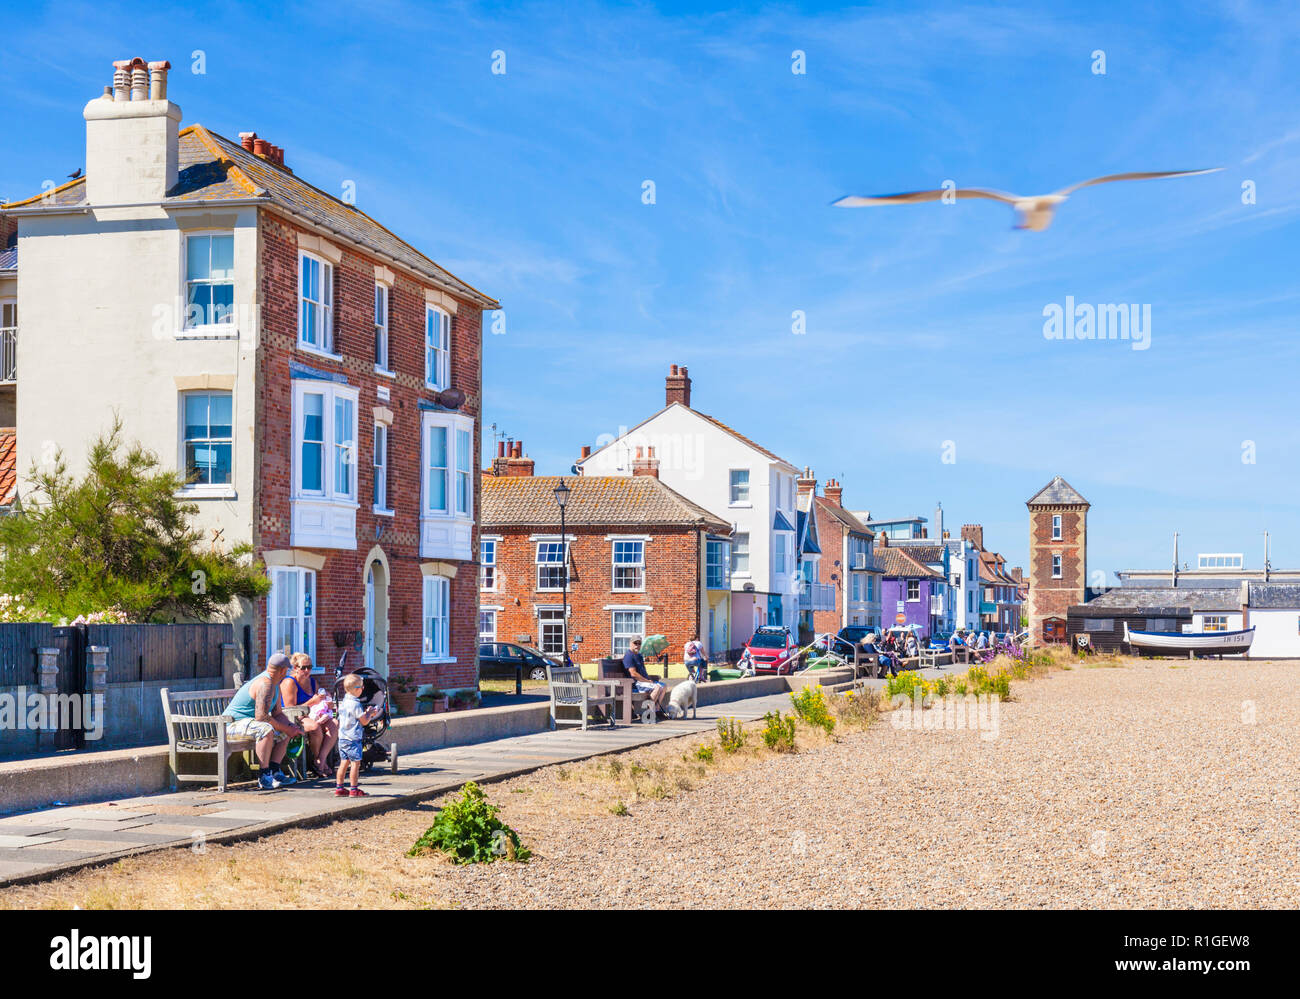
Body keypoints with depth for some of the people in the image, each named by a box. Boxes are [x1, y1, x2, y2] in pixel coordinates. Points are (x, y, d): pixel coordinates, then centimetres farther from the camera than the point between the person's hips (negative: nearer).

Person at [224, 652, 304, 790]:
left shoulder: (275, 685, 13)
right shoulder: (265, 684, -21)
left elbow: (277, 713, 18)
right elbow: (261, 716, -28)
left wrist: (291, 726, -2)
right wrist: (285, 729, -18)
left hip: (249, 721, 11)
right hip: (233, 723, -11)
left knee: (285, 733, 10)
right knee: (266, 730, -35)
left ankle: (274, 772, 0)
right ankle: (264, 777, -33)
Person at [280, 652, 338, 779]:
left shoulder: (312, 681, 14)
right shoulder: (289, 682, -11)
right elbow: (290, 710, -16)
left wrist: (327, 704, 0)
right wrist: (312, 702, -20)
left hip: (311, 716, 8)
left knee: (334, 724, -17)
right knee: (315, 727, -36)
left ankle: (321, 760, -26)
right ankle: (316, 761, -14)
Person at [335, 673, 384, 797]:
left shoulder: (344, 702, 10)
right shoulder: (355, 704, -16)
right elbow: (364, 721, -12)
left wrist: (367, 713, 18)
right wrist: (369, 713, 5)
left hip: (342, 737, 9)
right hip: (352, 739, -9)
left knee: (344, 762, 12)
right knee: (356, 763, -3)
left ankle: (339, 787, 15)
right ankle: (354, 789, -2)